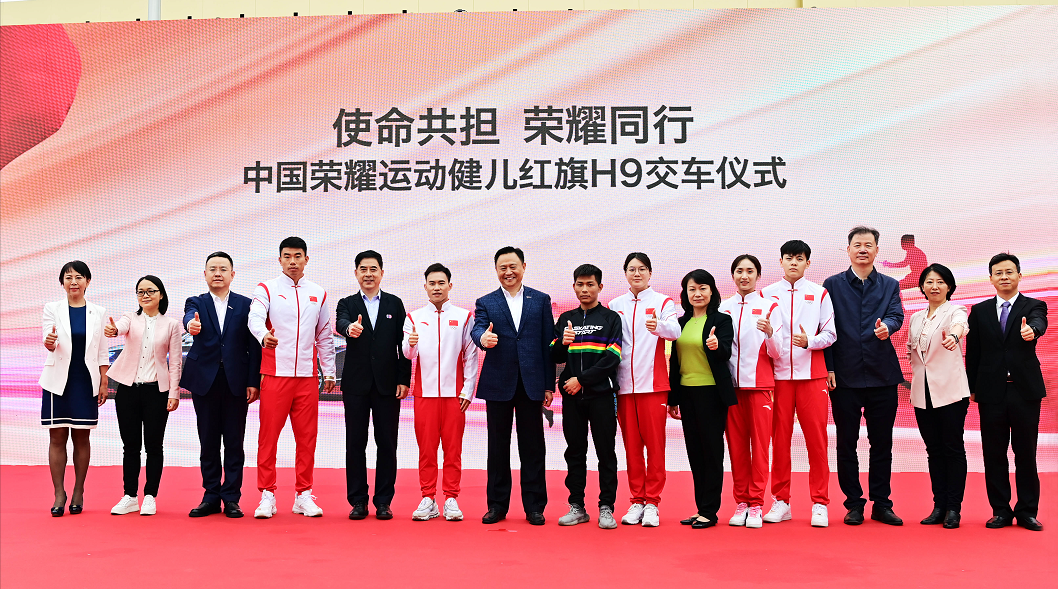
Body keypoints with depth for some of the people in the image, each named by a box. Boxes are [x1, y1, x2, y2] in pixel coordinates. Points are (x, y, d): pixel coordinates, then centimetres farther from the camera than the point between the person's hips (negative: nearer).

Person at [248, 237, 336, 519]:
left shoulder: (318, 294, 12)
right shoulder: (266, 289, 2)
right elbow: (255, 318, -17)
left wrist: (329, 372, 13)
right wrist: (263, 336, -39)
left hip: (307, 376, 3)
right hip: (275, 374, -3)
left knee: (307, 437, 5)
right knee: (268, 435, -1)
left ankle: (303, 495, 14)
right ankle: (267, 495, 8)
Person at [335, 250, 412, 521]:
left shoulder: (395, 304, 9)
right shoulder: (347, 304, 7)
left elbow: (403, 344, 5)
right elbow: (340, 323, -16)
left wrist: (404, 380, -2)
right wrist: (350, 328, -40)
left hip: (387, 384, 0)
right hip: (356, 384, 0)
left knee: (387, 444, 3)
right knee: (355, 443, 4)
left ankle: (383, 501, 11)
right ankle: (358, 501, 12)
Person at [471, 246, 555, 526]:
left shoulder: (541, 300, 8)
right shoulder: (485, 303, 8)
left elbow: (548, 343, 6)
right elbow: (478, 328, -10)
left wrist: (549, 385, 1)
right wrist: (483, 338, -36)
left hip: (531, 384, 0)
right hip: (498, 384, 0)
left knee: (532, 447, 4)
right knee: (498, 447, 7)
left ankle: (534, 506, 12)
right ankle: (497, 505, 16)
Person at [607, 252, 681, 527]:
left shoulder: (663, 302, 4)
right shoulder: (615, 305, 14)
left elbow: (675, 331, -14)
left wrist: (659, 326, -37)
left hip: (653, 383, -3)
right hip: (624, 385, 3)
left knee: (655, 444, -3)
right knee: (631, 445, 6)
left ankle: (652, 503, 4)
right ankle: (636, 501, 15)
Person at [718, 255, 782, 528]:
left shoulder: (769, 306, 3)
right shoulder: (724, 308, 11)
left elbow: (776, 352, -1)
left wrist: (769, 333, -21)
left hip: (759, 383, -3)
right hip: (731, 384, 3)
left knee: (759, 443, -3)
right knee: (736, 444, 5)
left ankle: (756, 505, 2)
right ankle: (741, 503, 13)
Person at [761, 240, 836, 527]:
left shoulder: (820, 293, 8)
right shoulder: (767, 294, 10)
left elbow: (830, 333, 4)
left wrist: (809, 341, -13)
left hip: (811, 374, -1)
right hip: (778, 374, 1)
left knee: (816, 439, -2)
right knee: (779, 439, 3)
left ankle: (820, 504, 6)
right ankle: (781, 502, 12)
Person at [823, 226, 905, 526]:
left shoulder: (890, 285, 11)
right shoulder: (832, 285, 7)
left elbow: (896, 316, -4)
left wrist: (886, 327, -28)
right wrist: (829, 367, -5)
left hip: (882, 376, 1)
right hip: (845, 377, -1)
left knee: (882, 443, 6)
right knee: (846, 443, 4)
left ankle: (881, 504, 16)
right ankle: (854, 504, 15)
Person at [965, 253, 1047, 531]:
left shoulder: (1034, 306, 4)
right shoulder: (980, 311, 10)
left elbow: (1039, 324, -20)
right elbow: (972, 352, 9)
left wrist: (1031, 330, -44)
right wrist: (972, 388, 4)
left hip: (1025, 390, -2)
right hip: (991, 392, 2)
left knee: (1026, 453, 4)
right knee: (994, 454, 5)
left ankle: (1027, 511, 13)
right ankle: (1001, 511, 14)